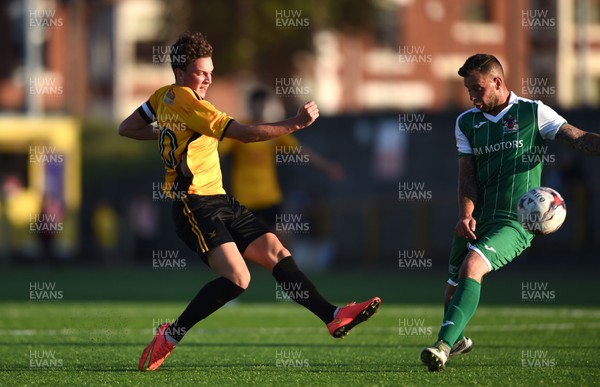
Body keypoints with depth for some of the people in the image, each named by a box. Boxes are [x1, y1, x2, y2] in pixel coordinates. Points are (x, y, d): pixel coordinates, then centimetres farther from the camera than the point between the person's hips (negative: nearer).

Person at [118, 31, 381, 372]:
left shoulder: (164, 96, 13)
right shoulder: (186, 101, -15)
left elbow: (126, 129, 24)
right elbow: (244, 133, -20)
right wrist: (296, 123, -17)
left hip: (221, 203, 10)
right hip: (196, 206, -10)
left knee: (277, 254, 1)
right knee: (237, 278, -24)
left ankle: (333, 317, -3)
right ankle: (170, 336, -12)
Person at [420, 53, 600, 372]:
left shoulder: (533, 113, 0)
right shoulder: (466, 123, 12)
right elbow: (467, 175, 5)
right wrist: (466, 215, -12)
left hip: (513, 222, -5)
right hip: (475, 221, 5)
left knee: (471, 267, -27)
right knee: (454, 286, 9)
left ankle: (444, 345, -32)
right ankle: (457, 340, 40)